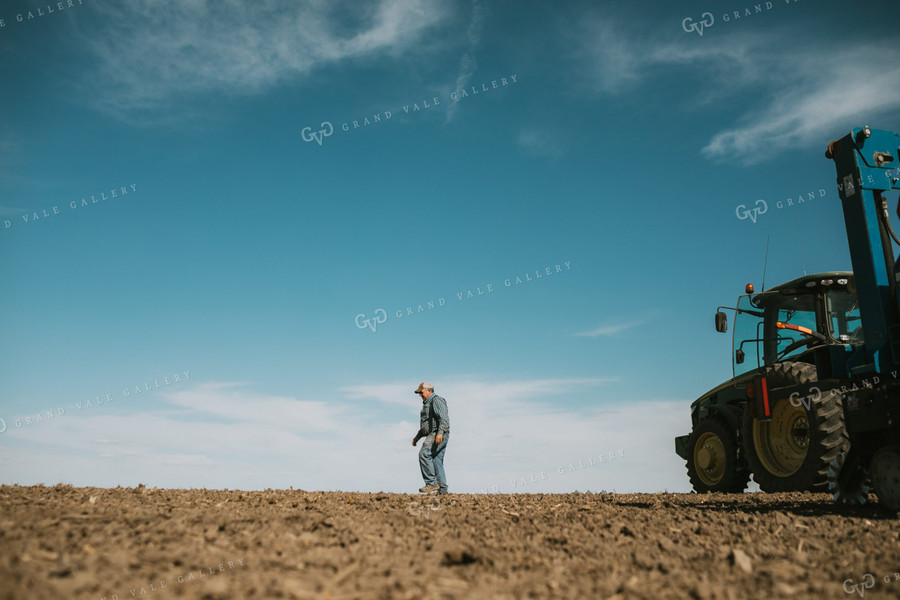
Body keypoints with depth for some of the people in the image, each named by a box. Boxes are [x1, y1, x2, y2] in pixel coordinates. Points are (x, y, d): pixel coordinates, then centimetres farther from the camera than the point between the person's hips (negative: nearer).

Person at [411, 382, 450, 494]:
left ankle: (432, 483, -22)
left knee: (424, 454, -22)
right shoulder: (427, 403, 26)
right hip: (433, 435, 10)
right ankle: (442, 490, 4)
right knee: (436, 461, 5)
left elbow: (444, 418, -20)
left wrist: (440, 433, -32)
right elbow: (426, 424, 33)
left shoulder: (436, 400, -6)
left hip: (439, 435, -10)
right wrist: (417, 437, 27)